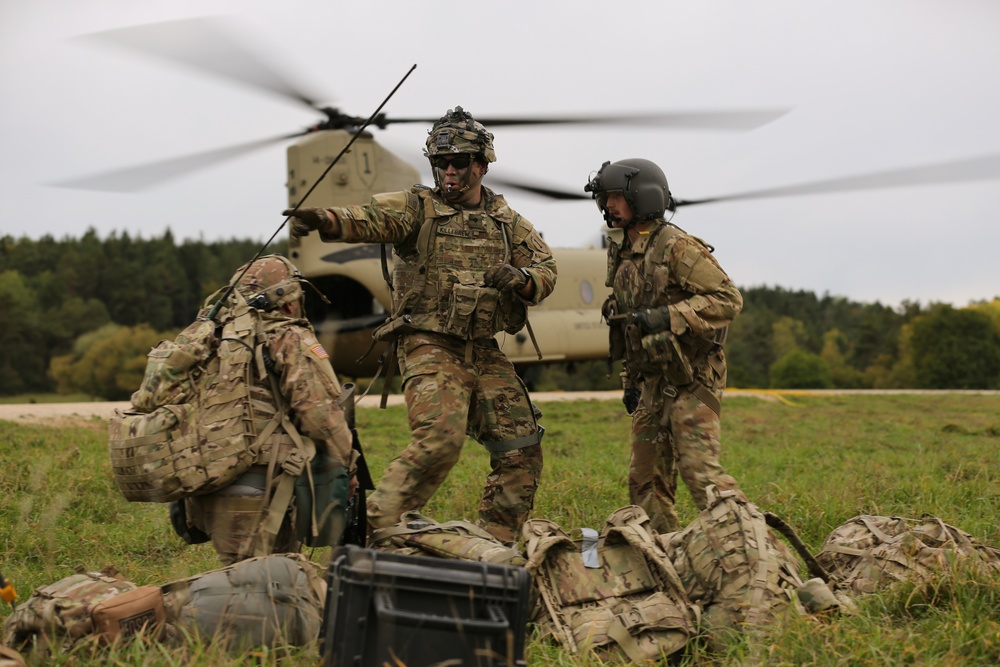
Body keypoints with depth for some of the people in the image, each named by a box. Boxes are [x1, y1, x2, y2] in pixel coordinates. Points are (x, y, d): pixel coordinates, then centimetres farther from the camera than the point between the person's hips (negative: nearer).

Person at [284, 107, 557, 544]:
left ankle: (495, 544, 20)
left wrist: (519, 279, -18)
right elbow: (368, 218, -20)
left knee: (522, 450, 5)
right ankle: (377, 530, -15)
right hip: (430, 345, -5)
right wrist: (322, 219, -42)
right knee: (440, 439, -25)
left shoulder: (507, 222, 13)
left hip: (485, 352, 6)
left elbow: (546, 270, 7)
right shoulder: (418, 207, -1)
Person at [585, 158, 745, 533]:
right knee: (646, 480, 10)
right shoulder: (623, 257, 14)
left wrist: (669, 316, -27)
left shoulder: (677, 248, -12)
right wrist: (631, 380, 20)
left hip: (690, 380, -9)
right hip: (652, 384, 9)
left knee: (700, 471, -14)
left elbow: (728, 299, -19)